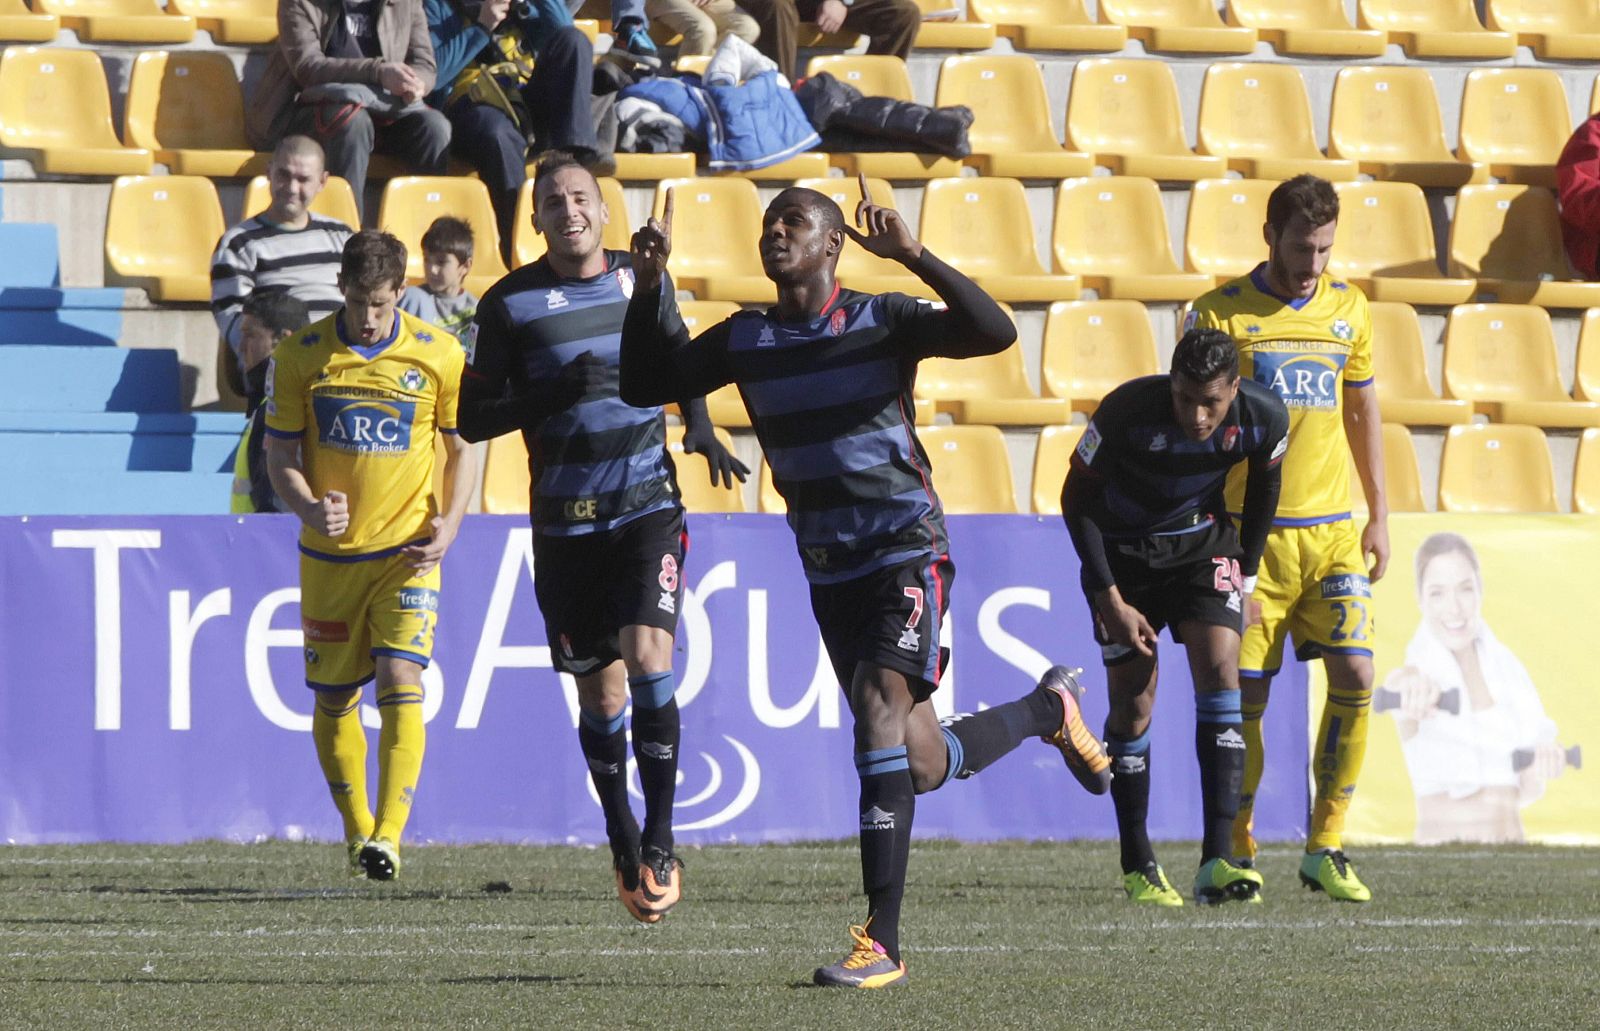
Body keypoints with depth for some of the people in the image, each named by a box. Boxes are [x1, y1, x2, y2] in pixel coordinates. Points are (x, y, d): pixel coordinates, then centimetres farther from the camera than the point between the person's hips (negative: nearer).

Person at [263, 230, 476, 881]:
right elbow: (280, 454, 1)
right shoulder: (301, 356, -3)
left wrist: (448, 524, -9)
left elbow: (463, 450, 6)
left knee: (400, 681, -18)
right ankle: (356, 829, 28)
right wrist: (309, 508, -19)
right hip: (329, 555, 2)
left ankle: (388, 838, -20)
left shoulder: (439, 356, -4)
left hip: (407, 551, -2)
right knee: (333, 699, 8)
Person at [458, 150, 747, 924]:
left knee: (648, 657, -17)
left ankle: (660, 843, -8)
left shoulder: (642, 281, 5)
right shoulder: (510, 303, -3)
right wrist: (555, 394, -17)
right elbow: (473, 418, -2)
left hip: (649, 508, 0)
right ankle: (624, 848, 24)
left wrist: (701, 428, 4)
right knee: (600, 691, 5)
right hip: (565, 522, 0)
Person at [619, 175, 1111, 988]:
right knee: (921, 765, 10)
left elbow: (993, 333, -22)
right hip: (829, 568, 6)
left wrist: (913, 257, -32)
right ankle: (1047, 710, 43)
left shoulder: (883, 321, -8)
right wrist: (650, 286, -3)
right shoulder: (744, 341, 6)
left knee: (882, 711, -24)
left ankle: (882, 941, -25)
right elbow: (644, 386, 9)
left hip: (906, 552, -6)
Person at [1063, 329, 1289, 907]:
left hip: (1201, 543, 2)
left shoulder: (1264, 419, -21)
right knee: (1133, 700, -4)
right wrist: (1111, 599, -16)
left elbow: (1264, 488, 3)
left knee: (1220, 671, -16)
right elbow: (1076, 500, -15)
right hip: (1121, 551, -2)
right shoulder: (1127, 412, -30)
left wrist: (1244, 578, 7)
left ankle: (1218, 863, -21)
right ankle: (1137, 865, 10)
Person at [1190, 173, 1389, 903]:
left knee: (1354, 675, -9)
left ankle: (1325, 849, 1)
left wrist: (1378, 515, 16)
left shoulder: (1347, 309, 9)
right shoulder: (1220, 315, -4)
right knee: (1246, 695, -3)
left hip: (1333, 529, 3)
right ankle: (1237, 856, 10)